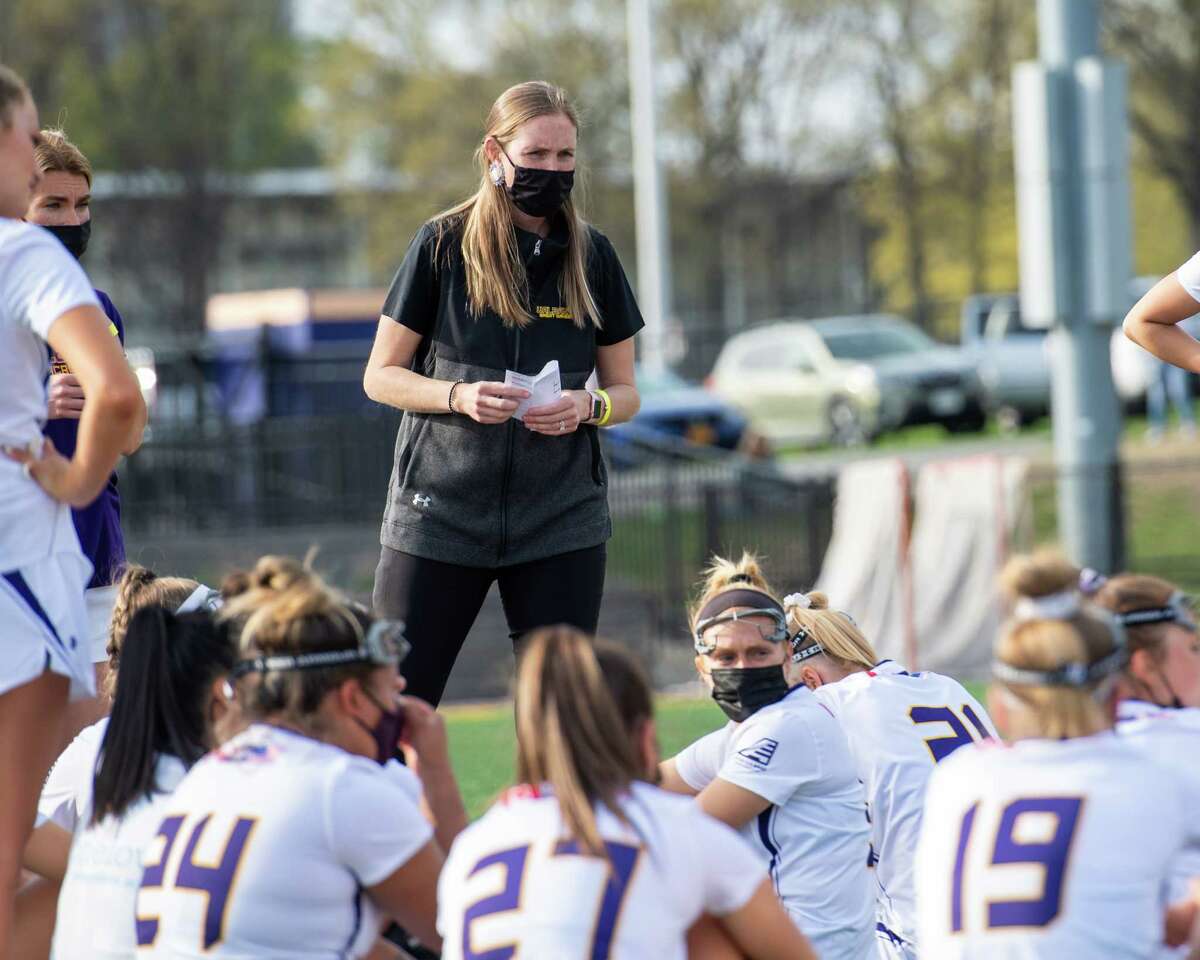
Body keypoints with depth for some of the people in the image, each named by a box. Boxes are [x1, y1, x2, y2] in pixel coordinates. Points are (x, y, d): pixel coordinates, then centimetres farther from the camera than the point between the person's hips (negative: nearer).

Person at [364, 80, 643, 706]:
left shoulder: (591, 257, 6)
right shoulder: (443, 247, -1)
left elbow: (625, 393, 11)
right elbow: (381, 375, 2)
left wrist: (587, 408, -12)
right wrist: (459, 397, -17)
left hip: (560, 519, 2)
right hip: (439, 509, -2)